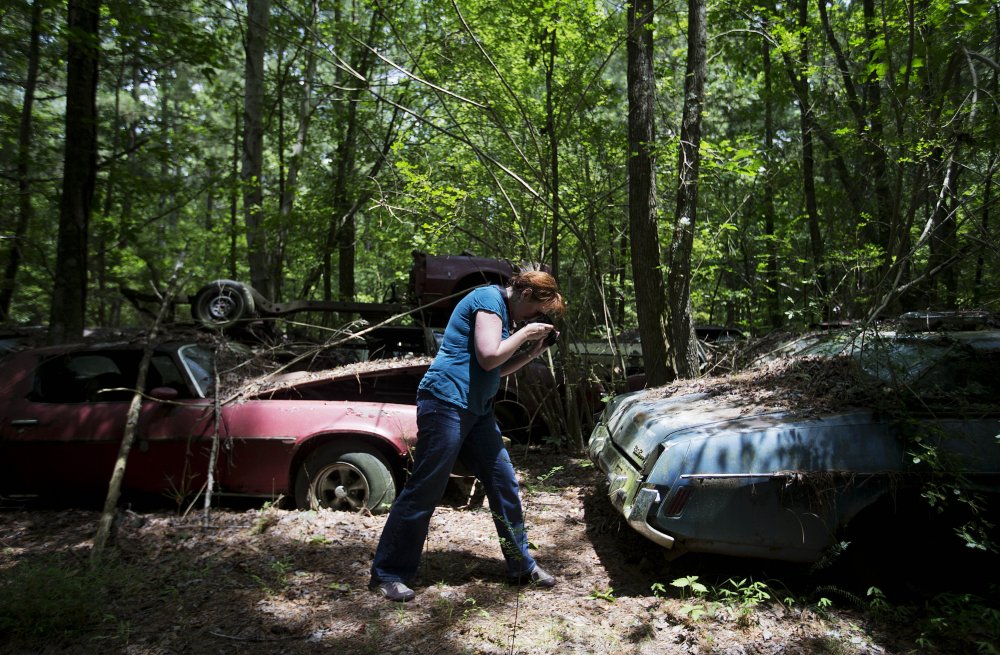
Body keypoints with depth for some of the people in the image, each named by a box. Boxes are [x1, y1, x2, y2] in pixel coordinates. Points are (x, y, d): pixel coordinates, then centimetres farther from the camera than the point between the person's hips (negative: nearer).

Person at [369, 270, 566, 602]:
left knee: (505, 482, 10)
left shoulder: (505, 312, 20)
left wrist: (532, 352, 11)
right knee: (425, 490, -4)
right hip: (446, 402, -10)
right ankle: (387, 574, 9)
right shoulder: (490, 299, -10)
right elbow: (489, 357, -20)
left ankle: (522, 566, 23)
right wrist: (524, 333, -8)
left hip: (475, 409, 10)